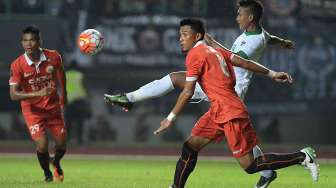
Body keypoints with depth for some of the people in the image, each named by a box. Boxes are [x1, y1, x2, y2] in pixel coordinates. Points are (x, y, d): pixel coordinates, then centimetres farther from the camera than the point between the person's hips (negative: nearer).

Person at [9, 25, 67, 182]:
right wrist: (38, 93, -35)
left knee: (62, 146, 5)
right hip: (32, 110, -2)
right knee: (42, 145, -15)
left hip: (53, 107, 2)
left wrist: (63, 97, 21)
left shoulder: (54, 57, -12)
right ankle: (47, 173, 18)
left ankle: (56, 162, 44)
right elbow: (13, 94, -23)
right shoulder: (17, 65, -19)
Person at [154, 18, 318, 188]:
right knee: (189, 147, 7)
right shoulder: (214, 51, 15)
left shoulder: (194, 55, -10)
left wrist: (170, 118, -8)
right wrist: (272, 74, 18)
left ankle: (302, 157, -2)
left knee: (250, 166, -6)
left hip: (231, 114, -10)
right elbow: (244, 62, 14)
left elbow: (188, 92, -14)